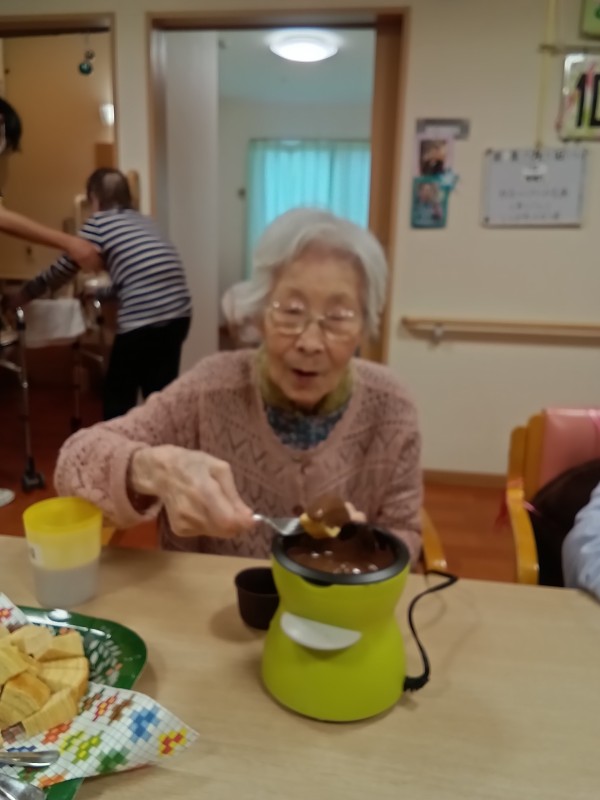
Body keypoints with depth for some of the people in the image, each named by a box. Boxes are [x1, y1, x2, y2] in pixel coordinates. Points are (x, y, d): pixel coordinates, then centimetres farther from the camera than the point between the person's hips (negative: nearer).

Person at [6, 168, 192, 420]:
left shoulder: (98, 222, 6)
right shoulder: (142, 220, 23)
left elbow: (63, 269, 13)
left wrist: (24, 294, 28)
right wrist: (94, 293, 42)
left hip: (143, 319, -6)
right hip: (179, 313, 6)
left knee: (119, 395, 12)